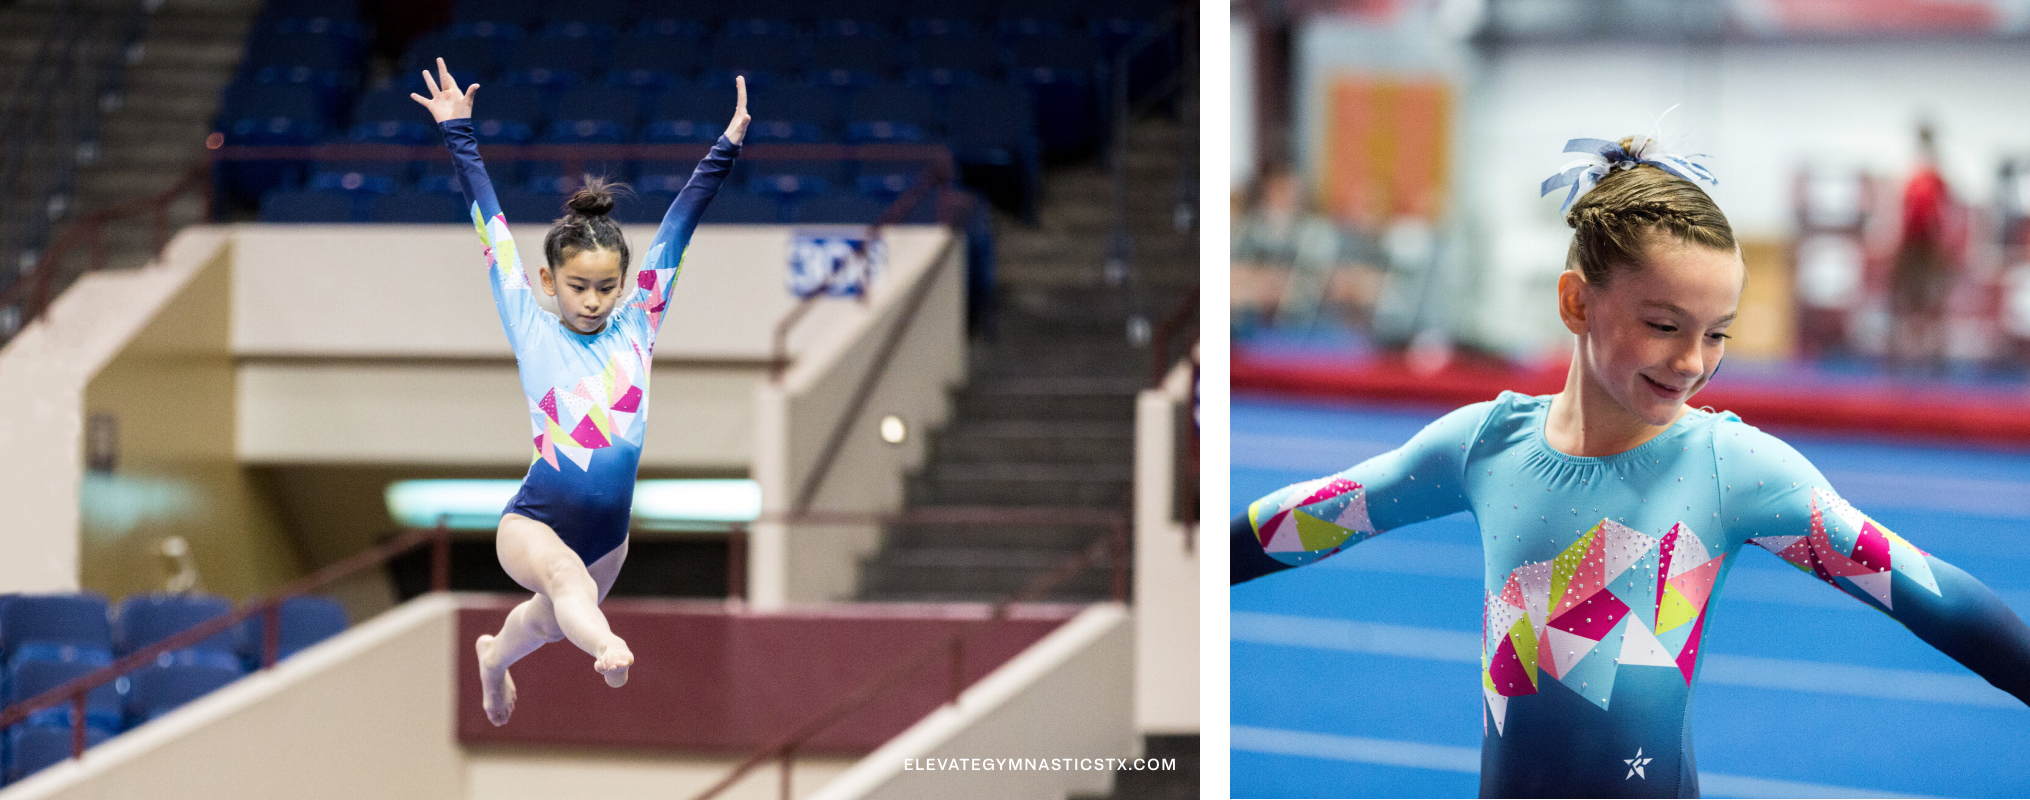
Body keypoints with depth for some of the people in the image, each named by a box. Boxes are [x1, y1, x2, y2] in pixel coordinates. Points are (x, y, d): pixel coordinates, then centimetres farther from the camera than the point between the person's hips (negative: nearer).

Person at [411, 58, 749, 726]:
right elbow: (493, 230, -2)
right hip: (535, 521, -5)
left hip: (608, 529, 5)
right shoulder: (533, 333, -3)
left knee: (549, 620, 29)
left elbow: (677, 227, 2)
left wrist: (727, 148, 4)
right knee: (568, 579, -37)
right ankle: (608, 649, -68)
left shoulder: (634, 329, 3)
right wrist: (458, 135, -2)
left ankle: (493, 656, 61)